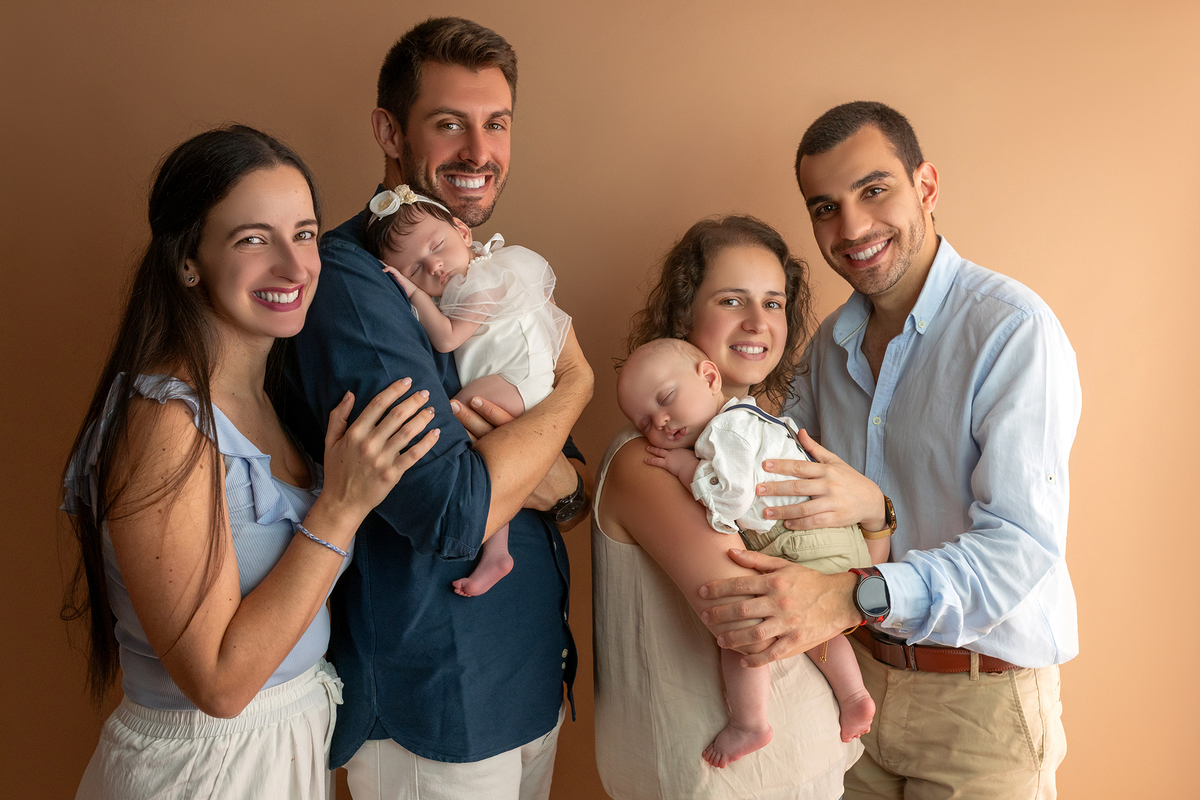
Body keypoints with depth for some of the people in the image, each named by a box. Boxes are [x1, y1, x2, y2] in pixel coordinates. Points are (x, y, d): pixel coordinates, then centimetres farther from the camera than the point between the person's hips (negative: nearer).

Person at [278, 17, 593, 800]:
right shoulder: (350, 281, -20)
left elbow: (570, 489, 7)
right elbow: (456, 514, -28)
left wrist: (558, 485, -17)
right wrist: (574, 385, -14)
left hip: (535, 676, 7)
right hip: (436, 713, -7)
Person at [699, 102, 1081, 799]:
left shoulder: (1013, 330, -18)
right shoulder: (828, 345, 4)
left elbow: (1023, 544, -26)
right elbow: (792, 494, 4)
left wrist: (857, 597, -40)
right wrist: (873, 507, -19)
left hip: (981, 697, -5)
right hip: (858, 677, 5)